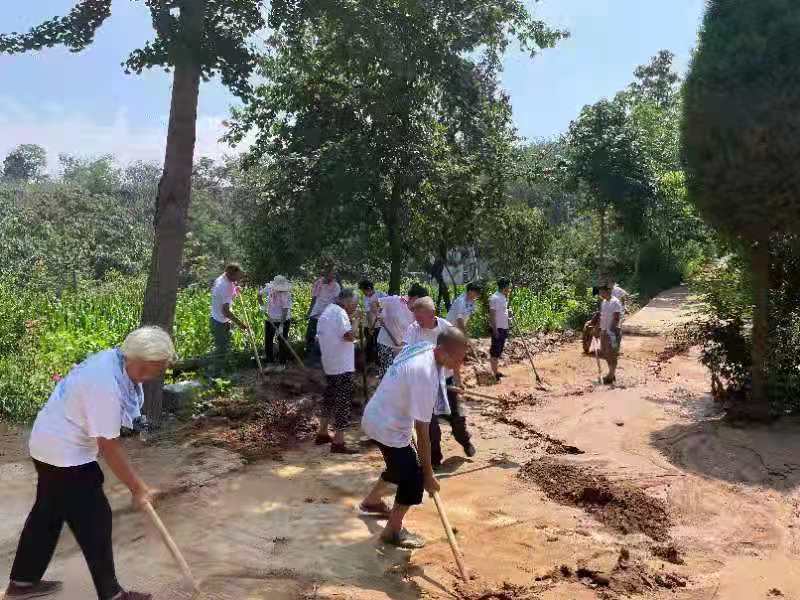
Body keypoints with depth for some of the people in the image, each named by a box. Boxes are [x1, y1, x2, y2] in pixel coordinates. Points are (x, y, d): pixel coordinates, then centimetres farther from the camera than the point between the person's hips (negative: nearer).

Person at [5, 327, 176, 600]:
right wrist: (137, 487, -17)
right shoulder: (106, 385, -33)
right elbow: (109, 446, -26)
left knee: (48, 514, 22)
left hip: (52, 444, 10)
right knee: (94, 520, 2)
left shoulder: (113, 358, -5)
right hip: (65, 454, -10)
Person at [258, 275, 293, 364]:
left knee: (283, 340, -2)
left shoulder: (287, 294, -21)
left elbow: (285, 310, -25)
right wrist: (262, 305, -8)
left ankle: (283, 362, 9)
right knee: (268, 340, 11)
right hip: (270, 319, 4)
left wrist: (281, 325, -30)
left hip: (284, 320, -4)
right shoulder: (269, 288, -10)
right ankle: (269, 361, 26)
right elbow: (259, 295, 9)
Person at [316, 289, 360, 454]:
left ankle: (322, 434, 30)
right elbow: (349, 336, -26)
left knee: (329, 397, 20)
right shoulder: (340, 312, -15)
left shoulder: (326, 312, 15)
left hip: (329, 364, 9)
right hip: (343, 366, -9)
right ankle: (338, 442, -3)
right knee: (343, 401, -4)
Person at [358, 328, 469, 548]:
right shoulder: (425, 377, -33)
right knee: (414, 478, -1)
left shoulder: (422, 347, -7)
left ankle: (371, 501, 48)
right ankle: (393, 531, 17)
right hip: (387, 427, -9)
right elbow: (422, 433, -26)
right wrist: (428, 474, -17)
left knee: (402, 465, 26)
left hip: (377, 416, 9)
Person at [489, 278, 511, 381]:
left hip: (504, 327, 9)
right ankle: (495, 373, 4)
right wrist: (495, 329, -22)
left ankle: (496, 370, 25)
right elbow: (492, 315, -20)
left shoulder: (504, 297, 10)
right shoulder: (495, 298, -18)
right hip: (497, 328, -9)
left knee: (499, 350, 16)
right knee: (495, 350, -2)